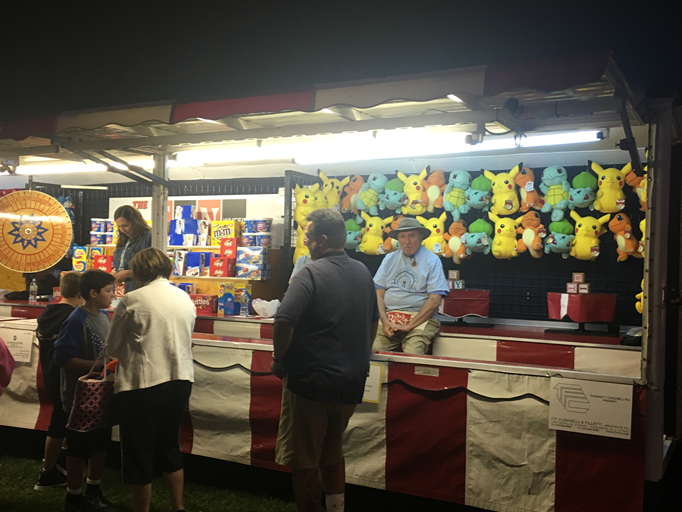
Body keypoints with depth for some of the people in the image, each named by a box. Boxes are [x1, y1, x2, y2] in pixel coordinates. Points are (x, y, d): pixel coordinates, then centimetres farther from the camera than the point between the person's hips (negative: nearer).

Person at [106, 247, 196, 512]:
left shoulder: (132, 300, -12)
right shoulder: (185, 299, 4)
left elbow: (113, 347, -3)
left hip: (143, 384, -6)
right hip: (180, 381, 6)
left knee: (138, 455, 10)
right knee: (170, 447, 22)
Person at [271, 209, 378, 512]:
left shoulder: (310, 273, -16)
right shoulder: (363, 273, 7)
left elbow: (284, 321, -26)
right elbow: (373, 322, 19)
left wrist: (279, 359, -10)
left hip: (310, 382, -7)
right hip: (351, 383, 7)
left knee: (304, 461, 8)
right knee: (332, 452, 23)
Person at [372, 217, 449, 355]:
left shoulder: (432, 261, 3)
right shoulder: (389, 259, 15)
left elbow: (435, 300, -5)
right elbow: (379, 294, 9)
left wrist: (409, 325, -12)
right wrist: (385, 321, -8)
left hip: (419, 318, -3)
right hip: (389, 316, 3)